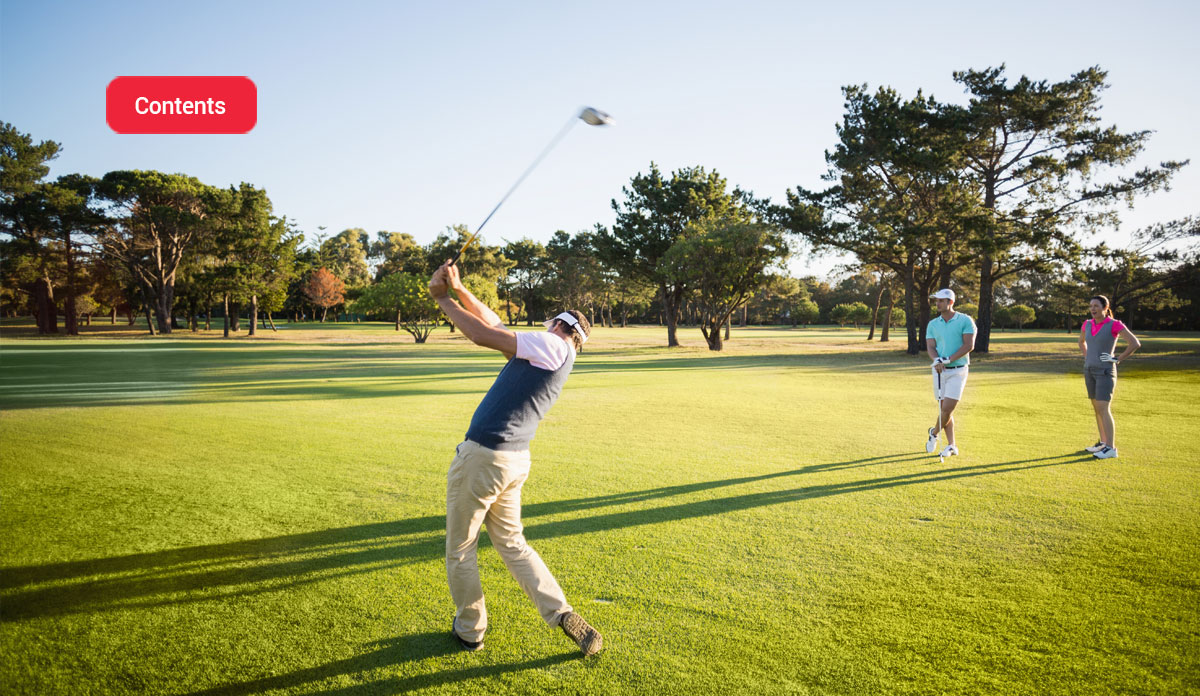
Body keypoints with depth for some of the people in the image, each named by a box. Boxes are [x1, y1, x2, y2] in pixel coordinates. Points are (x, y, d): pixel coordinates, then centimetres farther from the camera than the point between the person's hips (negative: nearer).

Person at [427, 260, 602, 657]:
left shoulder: (552, 345, -9)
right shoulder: (554, 357, 16)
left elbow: (483, 335, -12)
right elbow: (494, 325, 18)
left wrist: (442, 299, -2)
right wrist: (458, 289, 11)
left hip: (482, 456, -9)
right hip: (515, 461, 9)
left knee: (460, 549, 10)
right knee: (512, 543, 21)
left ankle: (469, 630, 25)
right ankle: (562, 613, 15)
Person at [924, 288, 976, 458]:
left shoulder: (965, 321, -5)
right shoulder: (932, 324, 7)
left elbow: (969, 345, -12)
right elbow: (930, 347, 0)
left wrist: (948, 360, -19)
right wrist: (937, 360, -21)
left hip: (957, 371, -4)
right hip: (939, 371, 4)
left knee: (947, 409, -11)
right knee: (946, 409, 8)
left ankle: (934, 433, 16)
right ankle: (951, 445, 16)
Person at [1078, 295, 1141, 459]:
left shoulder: (1115, 324, -12)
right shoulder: (1087, 324, 8)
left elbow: (1135, 343, -17)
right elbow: (1081, 341, 28)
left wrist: (1118, 359, -14)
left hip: (1105, 372, -7)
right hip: (1090, 371, 7)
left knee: (1103, 410, -13)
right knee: (1097, 408, 12)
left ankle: (1111, 449, -10)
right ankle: (1103, 443, 22)